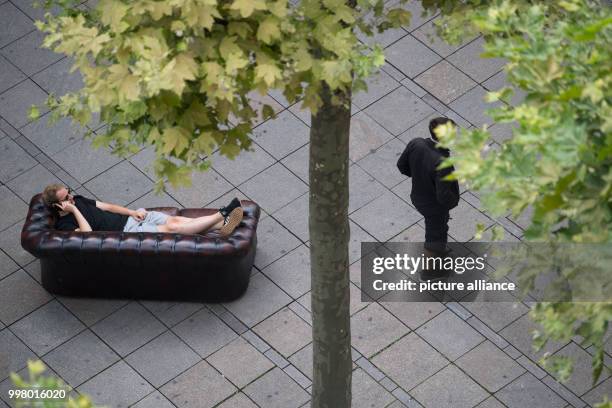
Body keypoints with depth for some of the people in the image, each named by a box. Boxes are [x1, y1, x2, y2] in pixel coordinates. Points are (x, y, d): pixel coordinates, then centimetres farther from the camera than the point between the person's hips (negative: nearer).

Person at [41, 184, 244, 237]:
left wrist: (132, 212, 5)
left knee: (176, 220, -12)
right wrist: (74, 211, -20)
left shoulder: (78, 201, 16)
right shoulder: (65, 225, -9)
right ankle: (221, 216, -20)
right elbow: (88, 233, -26)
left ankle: (221, 225, -21)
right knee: (172, 228, -19)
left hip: (129, 218, 8)